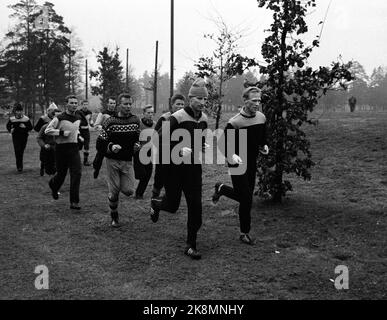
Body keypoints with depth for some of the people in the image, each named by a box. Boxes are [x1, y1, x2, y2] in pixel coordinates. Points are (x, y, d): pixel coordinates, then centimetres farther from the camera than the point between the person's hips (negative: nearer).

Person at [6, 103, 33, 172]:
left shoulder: (26, 119, -1)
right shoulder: (12, 119, 1)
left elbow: (31, 127, 2)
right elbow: (8, 126, 18)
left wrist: (25, 127, -16)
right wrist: (10, 130, -1)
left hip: (24, 136, 0)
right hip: (15, 137, 0)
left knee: (21, 152, 7)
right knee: (17, 151, -12)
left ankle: (20, 166, 26)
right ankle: (19, 166, -9)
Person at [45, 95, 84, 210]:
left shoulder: (78, 118, 9)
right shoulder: (59, 118, -9)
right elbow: (47, 130, -11)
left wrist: (78, 136, 11)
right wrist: (62, 133, -19)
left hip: (74, 148, 4)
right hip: (62, 149, -4)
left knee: (77, 173, -10)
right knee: (61, 174, 8)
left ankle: (74, 202, -7)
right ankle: (53, 185, 46)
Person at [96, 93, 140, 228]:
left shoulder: (135, 120, 3)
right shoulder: (110, 122, -9)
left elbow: (139, 138, 19)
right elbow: (100, 144, -8)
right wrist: (111, 147, -26)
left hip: (128, 161, 3)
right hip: (113, 161, -3)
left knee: (129, 191, -6)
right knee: (114, 191, 1)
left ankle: (112, 195, 29)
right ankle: (114, 217, 24)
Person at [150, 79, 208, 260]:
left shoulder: (203, 119, 3)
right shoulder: (177, 117, -18)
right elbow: (161, 140, -23)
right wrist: (179, 150, -32)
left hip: (193, 167, 5)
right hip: (175, 167, -5)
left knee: (195, 207, -1)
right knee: (172, 206, 7)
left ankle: (191, 246, 11)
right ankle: (156, 204, 44)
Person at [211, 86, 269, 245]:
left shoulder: (261, 118, 0)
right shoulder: (234, 122, -19)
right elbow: (224, 144, -15)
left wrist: (263, 146, -1)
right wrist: (232, 155, -31)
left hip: (252, 163, 6)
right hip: (238, 163, -6)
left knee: (246, 197, 11)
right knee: (246, 198, -7)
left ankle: (222, 189, 38)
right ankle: (245, 232, 12)